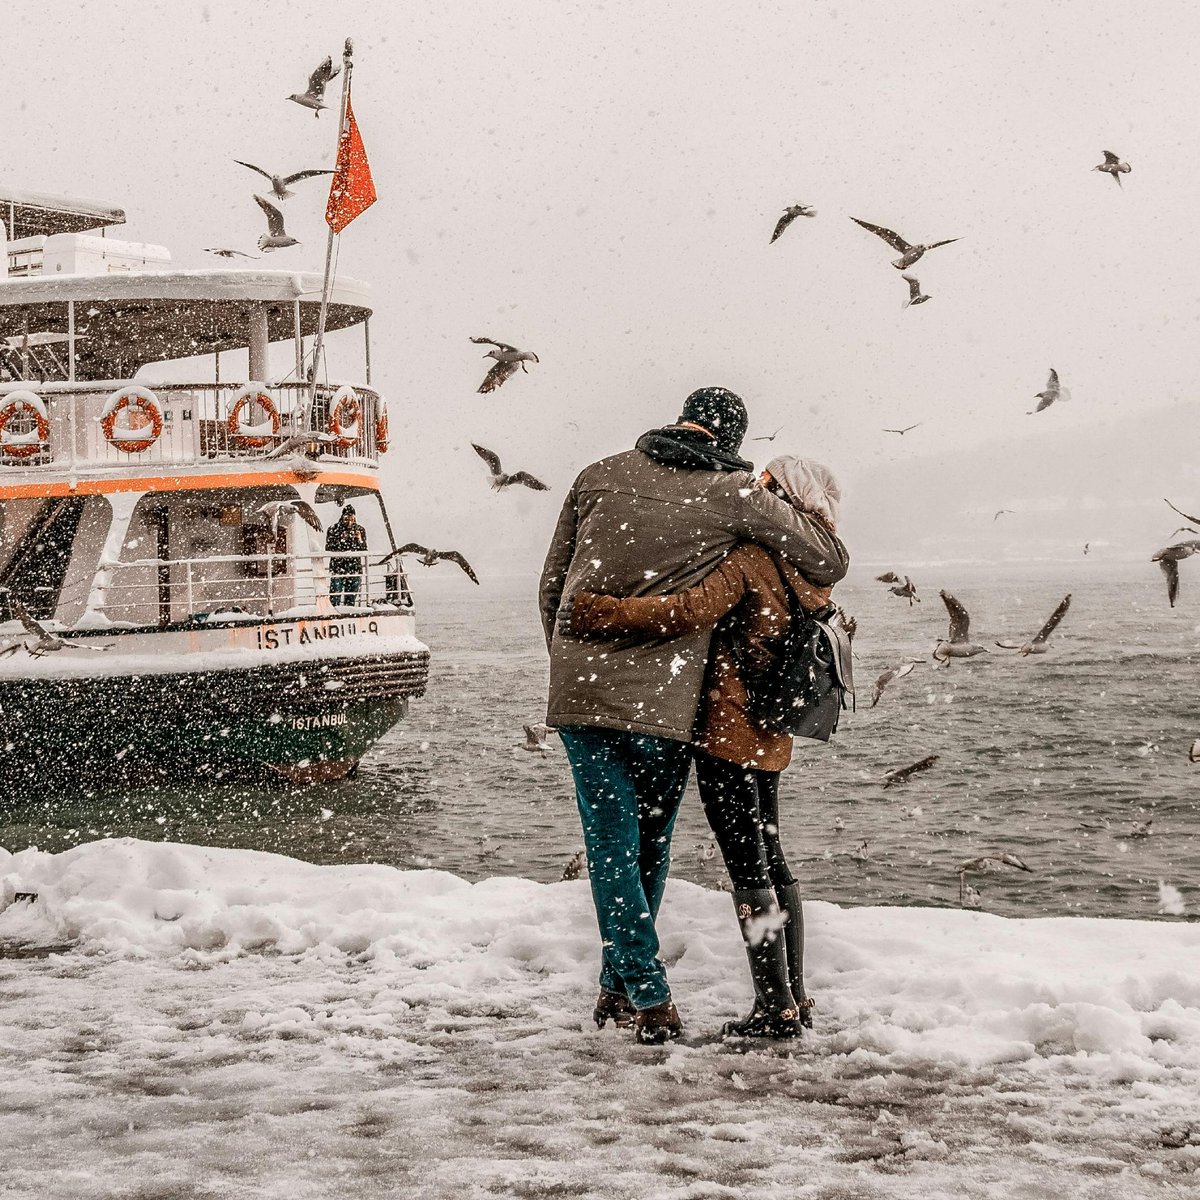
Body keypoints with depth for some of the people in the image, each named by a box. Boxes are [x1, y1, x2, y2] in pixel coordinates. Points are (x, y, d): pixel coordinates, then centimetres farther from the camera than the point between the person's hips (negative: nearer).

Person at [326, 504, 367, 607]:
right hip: (337, 569, -3)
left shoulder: (360, 530, 7)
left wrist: (360, 540, -9)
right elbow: (328, 550, -6)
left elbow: (364, 552, 8)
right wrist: (341, 540, -16)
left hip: (355, 570, 3)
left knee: (351, 601, 4)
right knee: (335, 599, -11)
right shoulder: (333, 529, -2)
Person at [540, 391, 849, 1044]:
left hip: (579, 689, 2)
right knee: (649, 843, 16)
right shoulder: (735, 495, -1)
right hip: (662, 699, -2)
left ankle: (646, 995, 1)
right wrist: (797, 509, 21)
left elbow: (551, 587, 12)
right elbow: (829, 564, 5)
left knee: (612, 842, 5)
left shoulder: (599, 475, 7)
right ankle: (621, 985, 22)